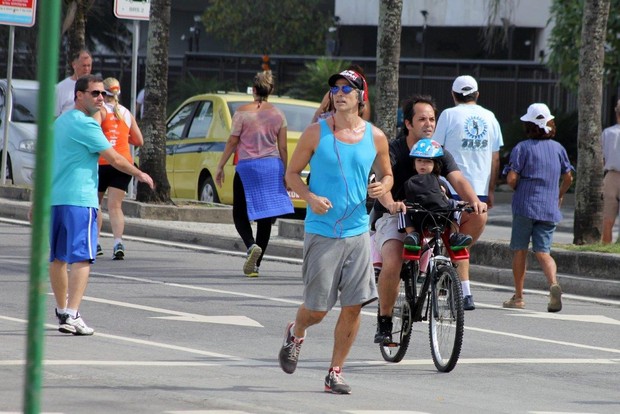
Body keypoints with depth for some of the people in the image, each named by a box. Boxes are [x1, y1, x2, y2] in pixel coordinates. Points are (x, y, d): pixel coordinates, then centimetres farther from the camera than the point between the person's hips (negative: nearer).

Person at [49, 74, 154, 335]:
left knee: (58, 258, 17)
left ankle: (62, 311, 29)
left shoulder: (59, 122, 17)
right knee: (81, 257, -11)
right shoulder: (85, 125, -11)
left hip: (54, 197, 9)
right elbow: (115, 159, -10)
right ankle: (71, 315, -21)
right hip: (79, 199, -9)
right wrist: (140, 175, 5)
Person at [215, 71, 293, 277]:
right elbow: (283, 147, 5)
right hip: (272, 166, 3)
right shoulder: (278, 114, 3)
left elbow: (232, 142, -4)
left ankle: (251, 245, -21)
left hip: (247, 167, -3)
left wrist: (220, 167, 4)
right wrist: (285, 173, 14)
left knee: (240, 214, 7)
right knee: (265, 217, 8)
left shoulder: (242, 112, -6)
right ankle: (256, 264, 7)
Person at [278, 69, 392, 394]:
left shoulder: (375, 137, 5)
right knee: (317, 308, 0)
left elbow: (386, 174, 18)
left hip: (358, 232, 3)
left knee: (353, 306, -2)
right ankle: (295, 334, 35)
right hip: (321, 231, -3)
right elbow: (292, 173, 3)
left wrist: (383, 186, -6)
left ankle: (335, 373, 11)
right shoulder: (316, 132, -3)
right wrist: (310, 197, -15)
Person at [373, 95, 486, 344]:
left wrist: (474, 201, -35)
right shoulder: (392, 151, -11)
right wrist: (390, 203, -51)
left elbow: (457, 179, -14)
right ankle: (384, 321, -11)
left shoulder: (439, 153, 2)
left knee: (478, 216, -17)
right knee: (392, 265, -32)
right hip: (393, 218, -4)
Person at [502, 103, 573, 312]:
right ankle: (554, 284, -26)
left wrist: (518, 190, 8)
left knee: (519, 250, 9)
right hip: (550, 209, 3)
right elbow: (568, 178, 14)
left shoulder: (522, 148, -7)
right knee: (542, 251, 2)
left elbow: (511, 179, -13)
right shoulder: (558, 148, 6)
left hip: (525, 206, -3)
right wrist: (559, 196, 30)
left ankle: (518, 296, 13)